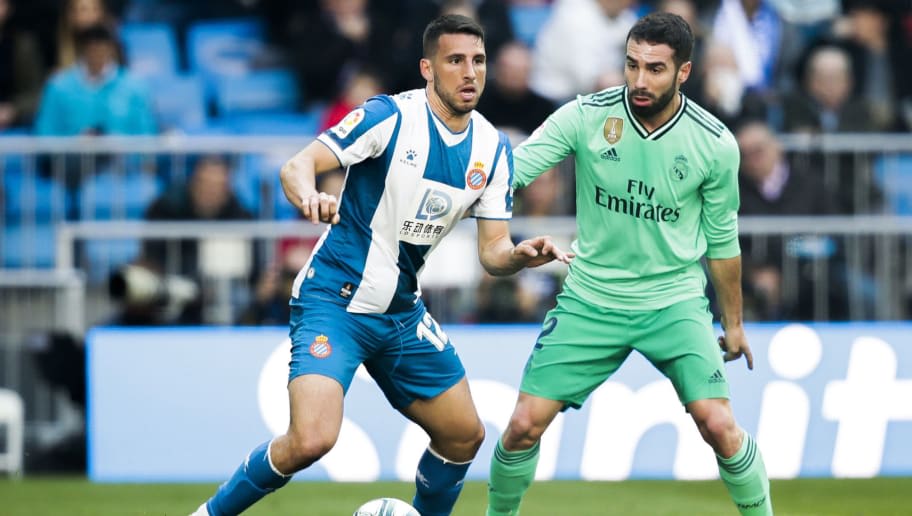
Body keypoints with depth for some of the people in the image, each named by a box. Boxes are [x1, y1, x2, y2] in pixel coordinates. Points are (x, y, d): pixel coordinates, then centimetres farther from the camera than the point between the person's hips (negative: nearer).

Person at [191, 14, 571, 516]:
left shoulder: (493, 149, 2)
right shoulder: (389, 117, -16)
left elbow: (492, 252, 4)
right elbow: (297, 165, -22)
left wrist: (521, 254, -19)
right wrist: (308, 195, -45)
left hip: (402, 313, 7)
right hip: (333, 302, -7)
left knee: (464, 435, 10)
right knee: (311, 440, -23)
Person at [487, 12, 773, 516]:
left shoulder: (715, 144, -10)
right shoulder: (585, 116, -12)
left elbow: (722, 238, 4)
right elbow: (511, 169, -16)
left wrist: (733, 322, 12)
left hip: (675, 302, -1)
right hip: (590, 299, 1)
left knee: (718, 424, -16)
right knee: (525, 423, -5)